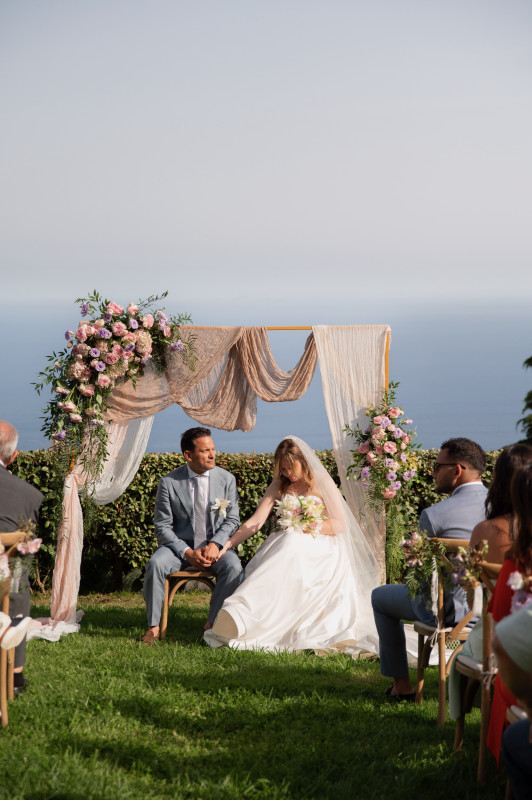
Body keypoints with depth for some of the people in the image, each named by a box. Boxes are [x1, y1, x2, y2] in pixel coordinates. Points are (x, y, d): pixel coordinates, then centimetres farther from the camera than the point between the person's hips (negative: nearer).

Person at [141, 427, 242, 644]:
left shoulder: (227, 479, 1)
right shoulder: (169, 483, -4)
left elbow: (232, 520, 3)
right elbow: (162, 526, -4)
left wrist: (215, 544, -16)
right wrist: (187, 552, -18)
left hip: (215, 545, 1)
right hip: (179, 545, -1)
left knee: (233, 566, -30)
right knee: (155, 564, -30)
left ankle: (213, 622, -15)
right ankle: (153, 626, -18)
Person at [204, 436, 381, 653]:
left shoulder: (322, 483, 5)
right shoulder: (279, 486, 15)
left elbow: (341, 524, 0)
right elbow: (256, 521, 5)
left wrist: (311, 526, -16)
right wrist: (227, 544, -8)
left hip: (317, 548, -3)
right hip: (286, 546, 3)